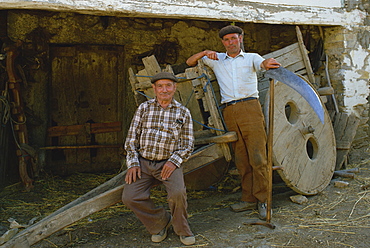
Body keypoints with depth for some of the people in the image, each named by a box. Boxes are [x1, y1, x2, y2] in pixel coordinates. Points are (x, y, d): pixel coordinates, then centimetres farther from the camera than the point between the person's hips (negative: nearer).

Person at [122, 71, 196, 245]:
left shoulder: (183, 113, 6)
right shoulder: (144, 108, 9)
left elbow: (188, 144, 5)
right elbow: (131, 138, 8)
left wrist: (174, 161, -12)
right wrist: (133, 163, -4)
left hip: (168, 163, -2)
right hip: (143, 162, 2)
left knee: (178, 193, -29)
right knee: (129, 197, -18)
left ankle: (182, 229, 3)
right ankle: (161, 221, 8)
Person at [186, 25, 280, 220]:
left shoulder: (251, 57, 14)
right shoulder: (216, 60, 21)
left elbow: (262, 63, -8)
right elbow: (190, 62, 22)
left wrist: (267, 63, -34)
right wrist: (204, 54, 2)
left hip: (250, 107, -3)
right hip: (229, 111, 3)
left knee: (257, 156, -8)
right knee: (240, 158, 4)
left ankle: (262, 200, -2)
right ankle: (249, 199, 10)